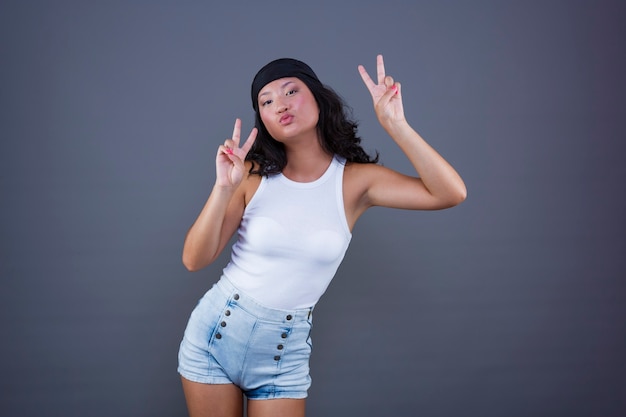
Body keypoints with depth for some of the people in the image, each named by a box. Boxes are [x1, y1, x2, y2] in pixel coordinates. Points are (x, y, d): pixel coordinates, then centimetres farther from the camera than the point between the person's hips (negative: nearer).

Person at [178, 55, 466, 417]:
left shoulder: (355, 180, -8)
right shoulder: (254, 175, -9)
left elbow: (451, 193, -19)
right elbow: (195, 260, -11)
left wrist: (396, 125, -26)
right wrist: (224, 187, -25)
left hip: (284, 352, 0)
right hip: (215, 332, 1)